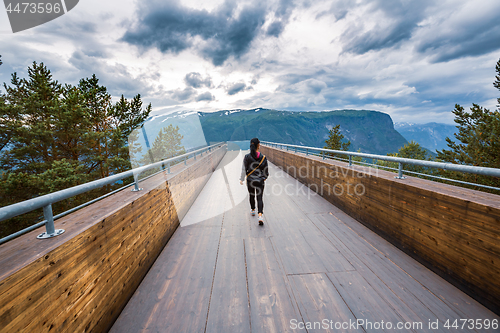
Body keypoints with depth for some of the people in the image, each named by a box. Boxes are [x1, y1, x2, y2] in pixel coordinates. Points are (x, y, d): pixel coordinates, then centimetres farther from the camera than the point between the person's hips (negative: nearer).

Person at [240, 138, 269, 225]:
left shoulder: (247, 157, -11)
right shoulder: (263, 157, -9)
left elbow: (244, 169, -5)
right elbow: (265, 170, -1)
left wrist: (241, 179, 8)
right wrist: (265, 176, 19)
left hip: (250, 180, 1)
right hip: (260, 180, -1)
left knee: (251, 196, 22)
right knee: (259, 198, 3)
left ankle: (253, 210, 42)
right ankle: (260, 215, -13)